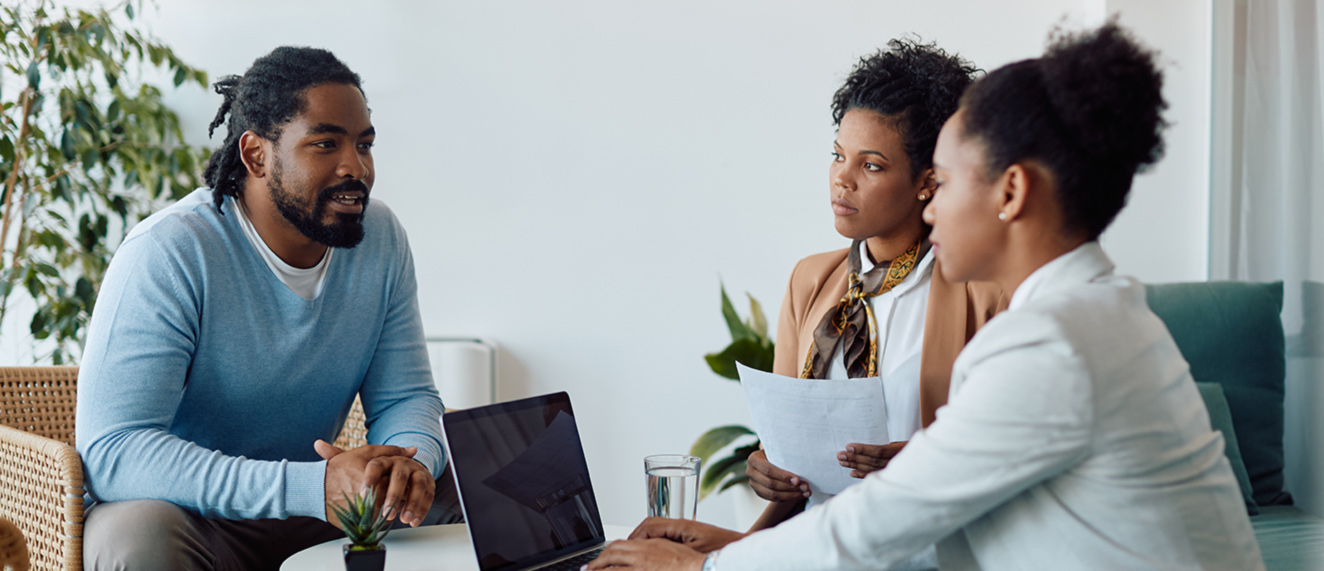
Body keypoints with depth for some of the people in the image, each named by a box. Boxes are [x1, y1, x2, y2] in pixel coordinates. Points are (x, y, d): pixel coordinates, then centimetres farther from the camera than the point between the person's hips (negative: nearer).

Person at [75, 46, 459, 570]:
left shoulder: (380, 238, -2)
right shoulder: (167, 255, -21)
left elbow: (406, 397, 3)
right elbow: (112, 452, -30)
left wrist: (411, 463, -24)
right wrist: (314, 486, -39)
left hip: (314, 510, 5)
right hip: (190, 515, -4)